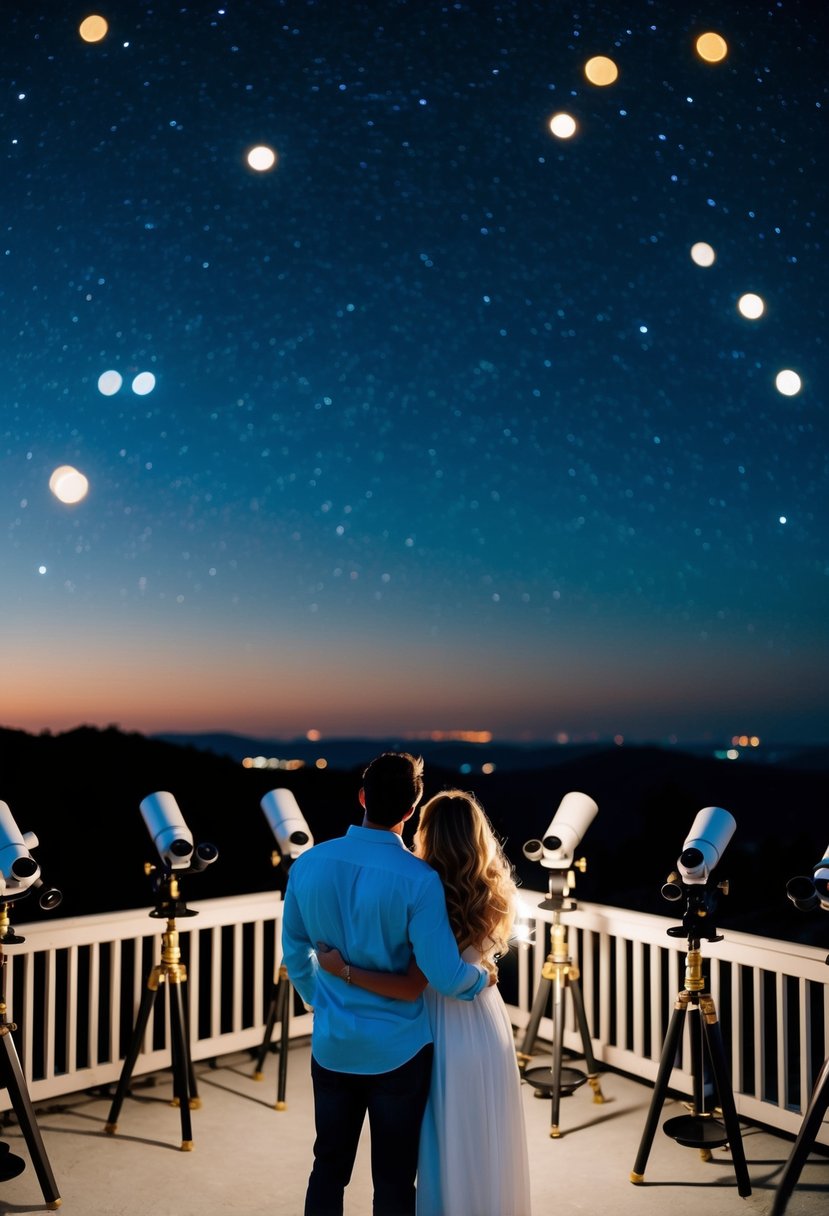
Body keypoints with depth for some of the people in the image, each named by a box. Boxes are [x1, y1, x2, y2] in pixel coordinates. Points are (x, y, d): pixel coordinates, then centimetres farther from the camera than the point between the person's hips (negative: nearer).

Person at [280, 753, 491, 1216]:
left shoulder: (309, 864, -7)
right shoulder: (418, 878, -21)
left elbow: (294, 952, 7)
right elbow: (445, 976, -21)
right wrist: (482, 977, 0)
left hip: (332, 1045, 4)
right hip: (398, 1050, -4)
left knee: (328, 1167, 17)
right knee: (394, 1178, 11)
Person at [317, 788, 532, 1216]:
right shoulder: (494, 893, -4)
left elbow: (411, 987, -24)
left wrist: (343, 969, -23)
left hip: (448, 1033, -6)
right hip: (489, 1024, 6)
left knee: (449, 1145, 12)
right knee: (488, 1143, 21)